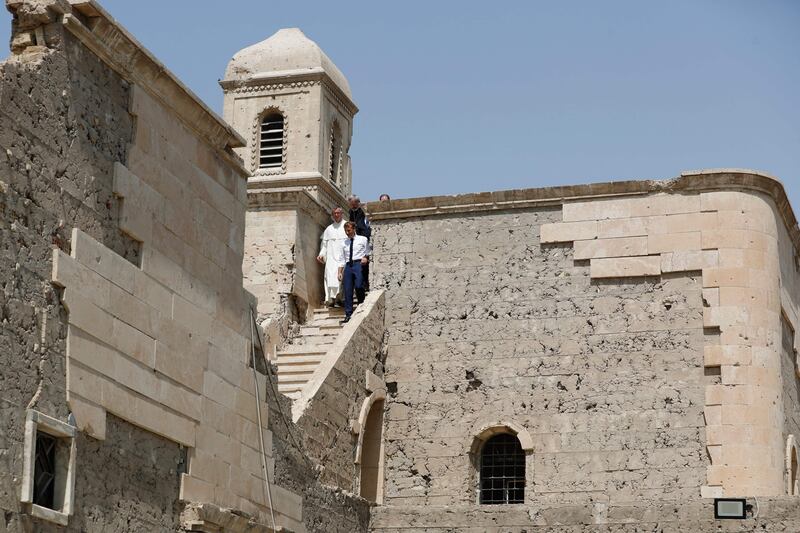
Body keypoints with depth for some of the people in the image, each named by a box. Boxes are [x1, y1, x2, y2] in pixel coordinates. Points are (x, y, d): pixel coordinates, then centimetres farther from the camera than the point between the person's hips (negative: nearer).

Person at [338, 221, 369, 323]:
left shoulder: (363, 239, 11)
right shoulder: (344, 243, 20)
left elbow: (368, 252, 10)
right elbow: (342, 259, 19)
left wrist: (366, 258, -12)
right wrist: (340, 272, 10)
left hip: (359, 264, -4)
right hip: (348, 266, 4)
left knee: (358, 286, -23)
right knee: (347, 291, -4)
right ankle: (348, 314, -4)